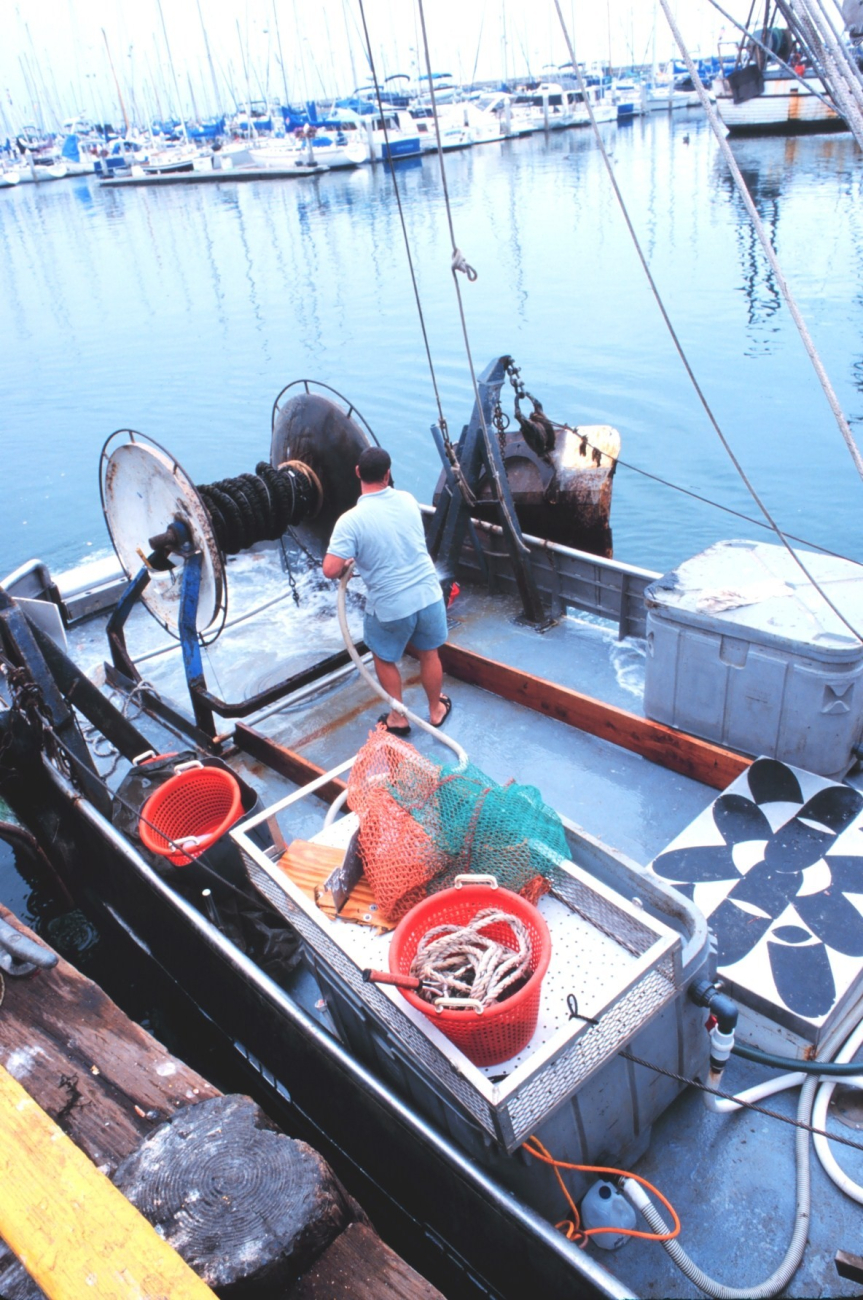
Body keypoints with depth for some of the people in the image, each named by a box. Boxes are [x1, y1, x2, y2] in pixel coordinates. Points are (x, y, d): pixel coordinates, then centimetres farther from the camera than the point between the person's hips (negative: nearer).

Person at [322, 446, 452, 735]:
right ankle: (436, 710, 43)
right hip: (428, 594, 4)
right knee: (429, 655, 24)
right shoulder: (407, 500, -2)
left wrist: (345, 567, 1)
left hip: (389, 606, -4)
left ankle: (398, 718, 34)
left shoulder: (350, 520, -18)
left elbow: (330, 570, -21)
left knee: (384, 658, 23)